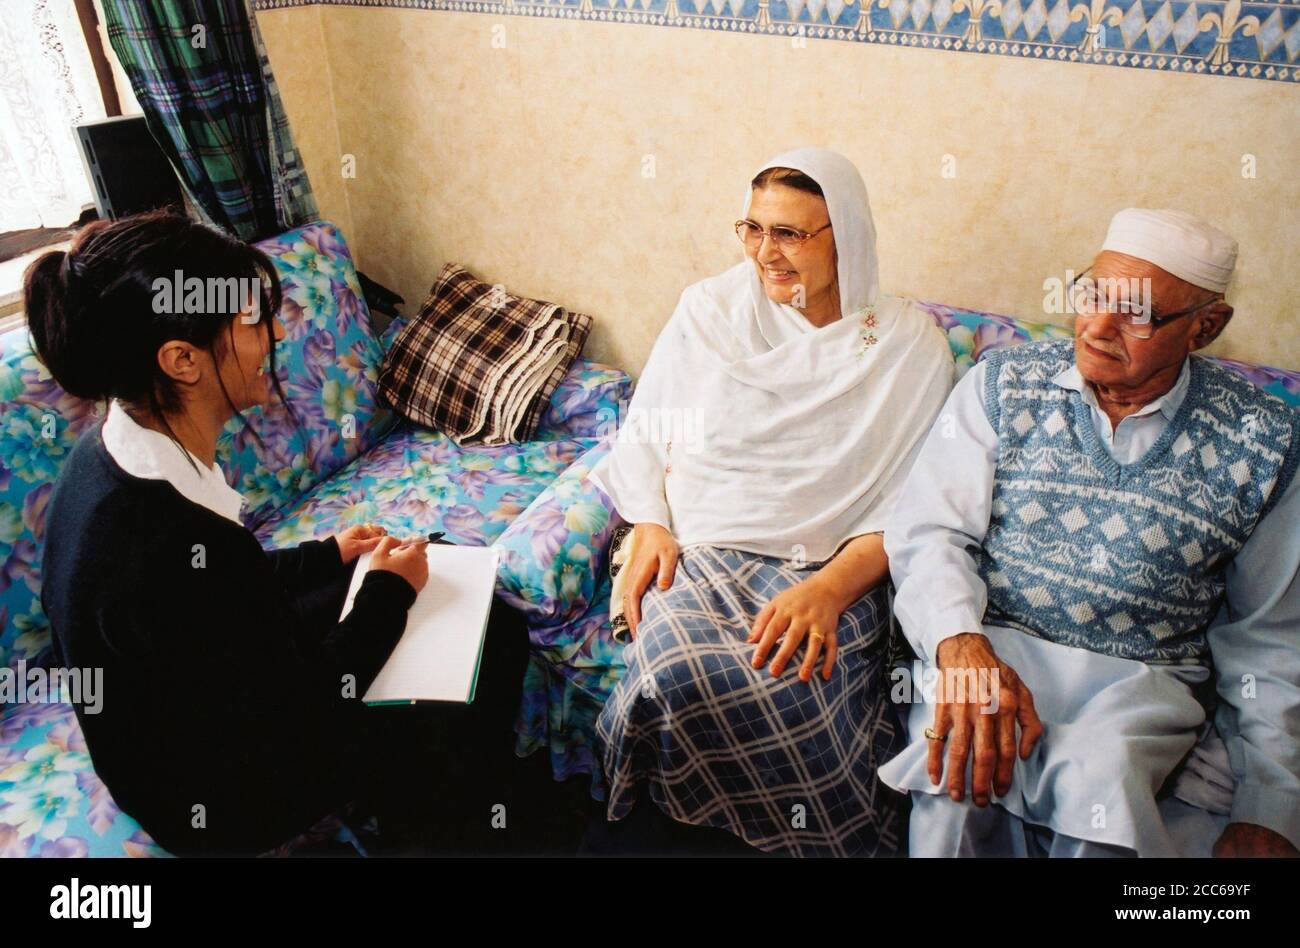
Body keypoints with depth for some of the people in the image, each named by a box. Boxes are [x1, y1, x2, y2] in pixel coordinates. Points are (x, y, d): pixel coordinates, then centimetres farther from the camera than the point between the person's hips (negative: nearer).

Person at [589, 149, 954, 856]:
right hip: (695, 555, 2)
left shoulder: (910, 346, 4)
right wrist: (650, 528, -5)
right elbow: (644, 435, 14)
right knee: (675, 669, -31)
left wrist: (830, 587, -16)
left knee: (797, 686, -33)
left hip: (830, 573, -1)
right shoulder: (709, 310, 10)